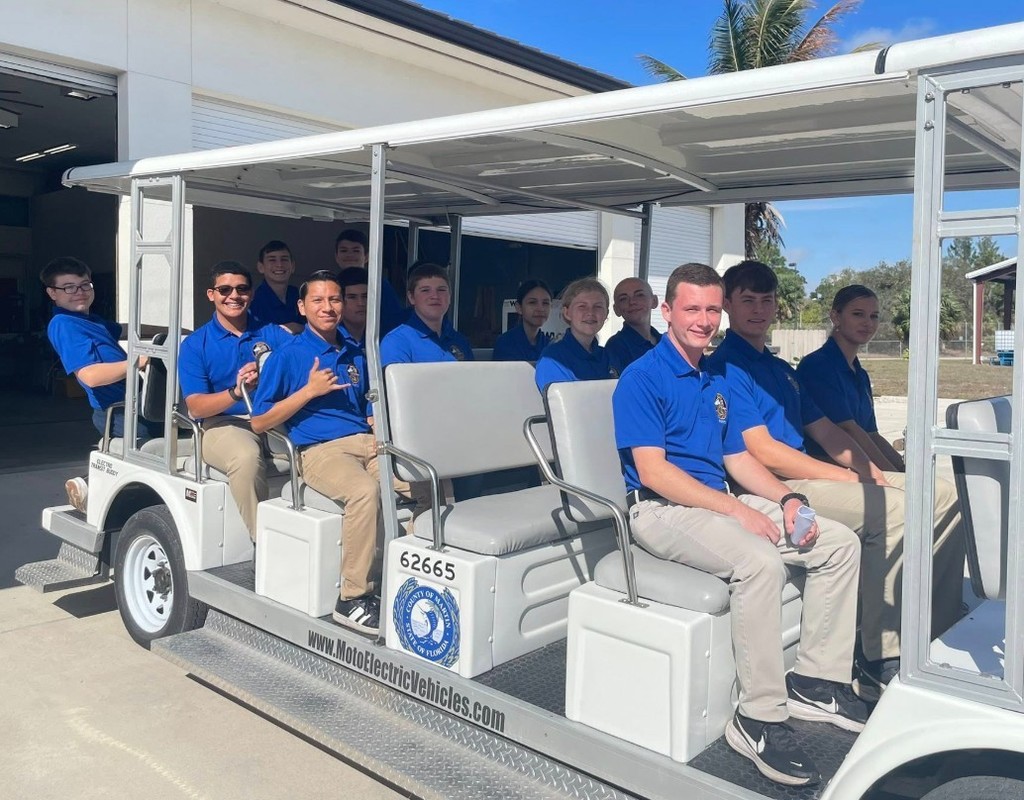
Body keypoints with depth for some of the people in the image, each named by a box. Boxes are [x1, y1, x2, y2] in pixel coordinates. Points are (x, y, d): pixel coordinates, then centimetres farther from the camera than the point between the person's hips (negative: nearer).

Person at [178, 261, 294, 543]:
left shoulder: (273, 334, 13)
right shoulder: (194, 345, 7)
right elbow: (196, 407, -4)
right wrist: (236, 393, -23)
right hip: (222, 425, -2)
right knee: (246, 456, -36)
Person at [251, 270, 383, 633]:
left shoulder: (356, 355, 20)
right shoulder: (287, 356, 5)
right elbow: (259, 422, 2)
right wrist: (309, 391, -7)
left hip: (367, 442, 5)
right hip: (321, 450, -5)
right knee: (365, 491, -36)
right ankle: (352, 599, -26)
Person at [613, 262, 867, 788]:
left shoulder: (717, 381, 16)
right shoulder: (642, 378, -10)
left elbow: (738, 458, 16)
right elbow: (653, 472, -17)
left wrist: (787, 499, -2)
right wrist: (736, 510, -21)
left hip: (719, 502, 9)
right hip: (662, 509, -8)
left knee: (840, 544, 1)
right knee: (760, 562, -33)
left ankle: (816, 681, 8)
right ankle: (759, 719, -21)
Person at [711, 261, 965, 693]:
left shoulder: (783, 370, 22)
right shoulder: (724, 367, -7)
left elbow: (826, 431, 18)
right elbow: (764, 452, -16)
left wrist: (872, 472, -1)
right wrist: (851, 479, -15)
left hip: (812, 476, 9)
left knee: (948, 495, 3)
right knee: (891, 508, -27)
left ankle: (940, 634, 7)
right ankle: (880, 656, -15)